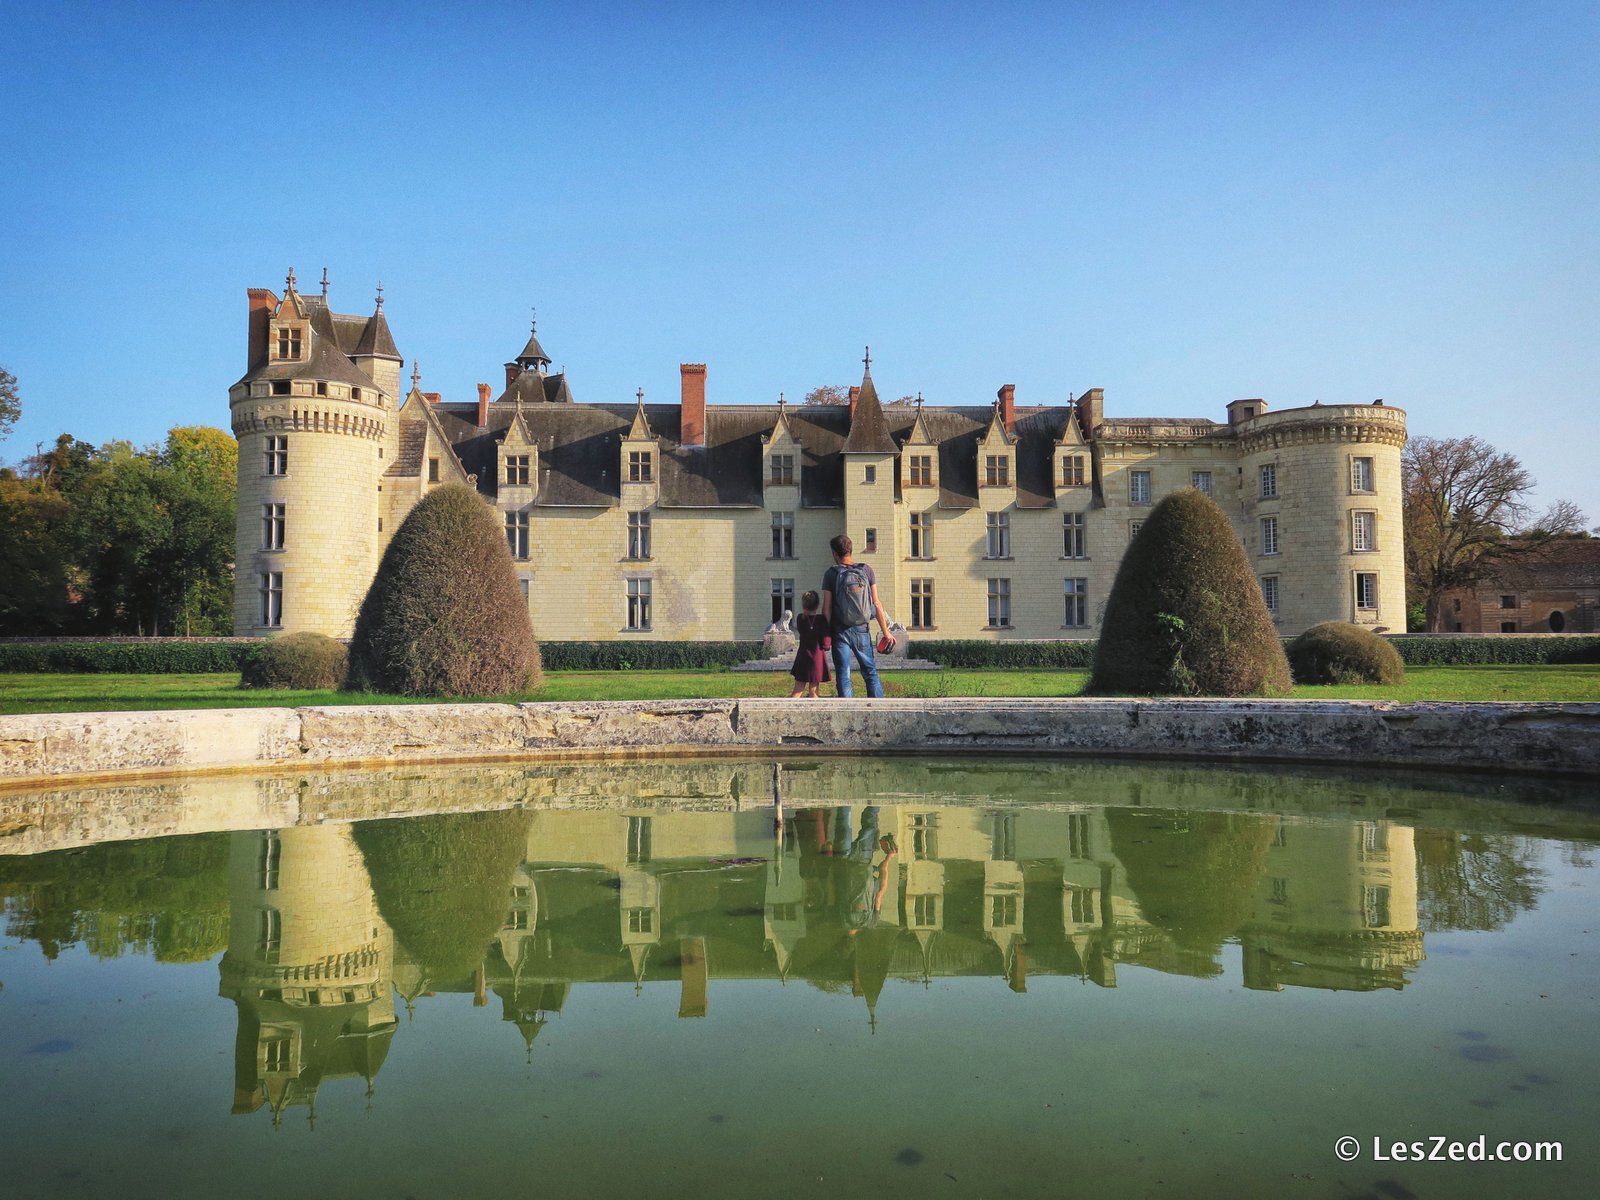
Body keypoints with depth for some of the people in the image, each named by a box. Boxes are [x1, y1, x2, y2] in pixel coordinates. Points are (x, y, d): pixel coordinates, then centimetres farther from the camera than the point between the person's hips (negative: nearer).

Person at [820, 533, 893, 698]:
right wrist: (885, 632, 2)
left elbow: (827, 608, -6)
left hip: (840, 631, -2)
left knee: (843, 675, 4)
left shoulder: (831, 573, -4)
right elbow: (876, 604, -1)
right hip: (862, 629, 2)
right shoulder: (867, 570, 1)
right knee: (870, 672, 11)